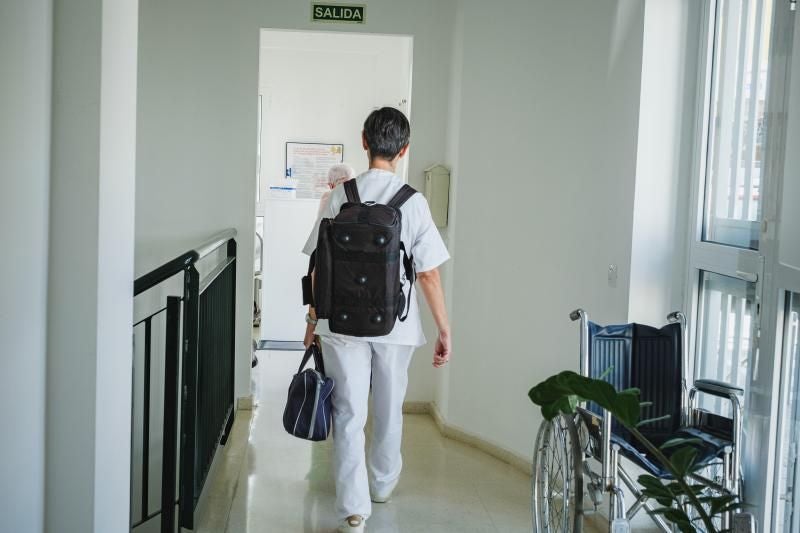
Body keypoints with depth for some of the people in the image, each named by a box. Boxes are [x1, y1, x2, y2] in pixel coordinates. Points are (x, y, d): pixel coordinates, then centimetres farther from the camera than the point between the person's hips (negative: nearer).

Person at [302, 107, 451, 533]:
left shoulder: (341, 195, -5)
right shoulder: (413, 202, -8)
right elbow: (428, 275, -9)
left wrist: (313, 318, 10)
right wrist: (444, 330, -1)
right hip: (395, 326, 1)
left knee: (349, 415, 4)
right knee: (389, 410, 20)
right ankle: (383, 484, 40)